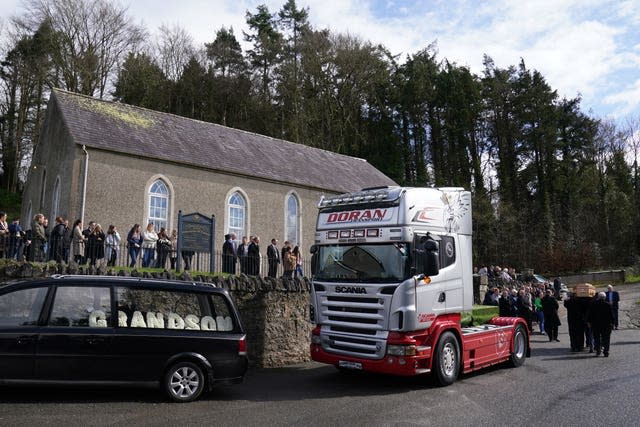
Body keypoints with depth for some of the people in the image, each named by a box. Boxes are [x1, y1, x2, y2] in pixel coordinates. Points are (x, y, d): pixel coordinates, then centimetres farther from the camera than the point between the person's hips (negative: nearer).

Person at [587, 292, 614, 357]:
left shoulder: (593, 304, -3)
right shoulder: (607, 304, -6)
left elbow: (589, 314, 1)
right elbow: (611, 315, -2)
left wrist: (589, 322, 9)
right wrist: (612, 323, 7)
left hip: (595, 324, 1)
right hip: (606, 324, 0)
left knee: (596, 338, 9)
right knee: (606, 338, 6)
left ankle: (598, 351, 4)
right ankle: (606, 352, 3)